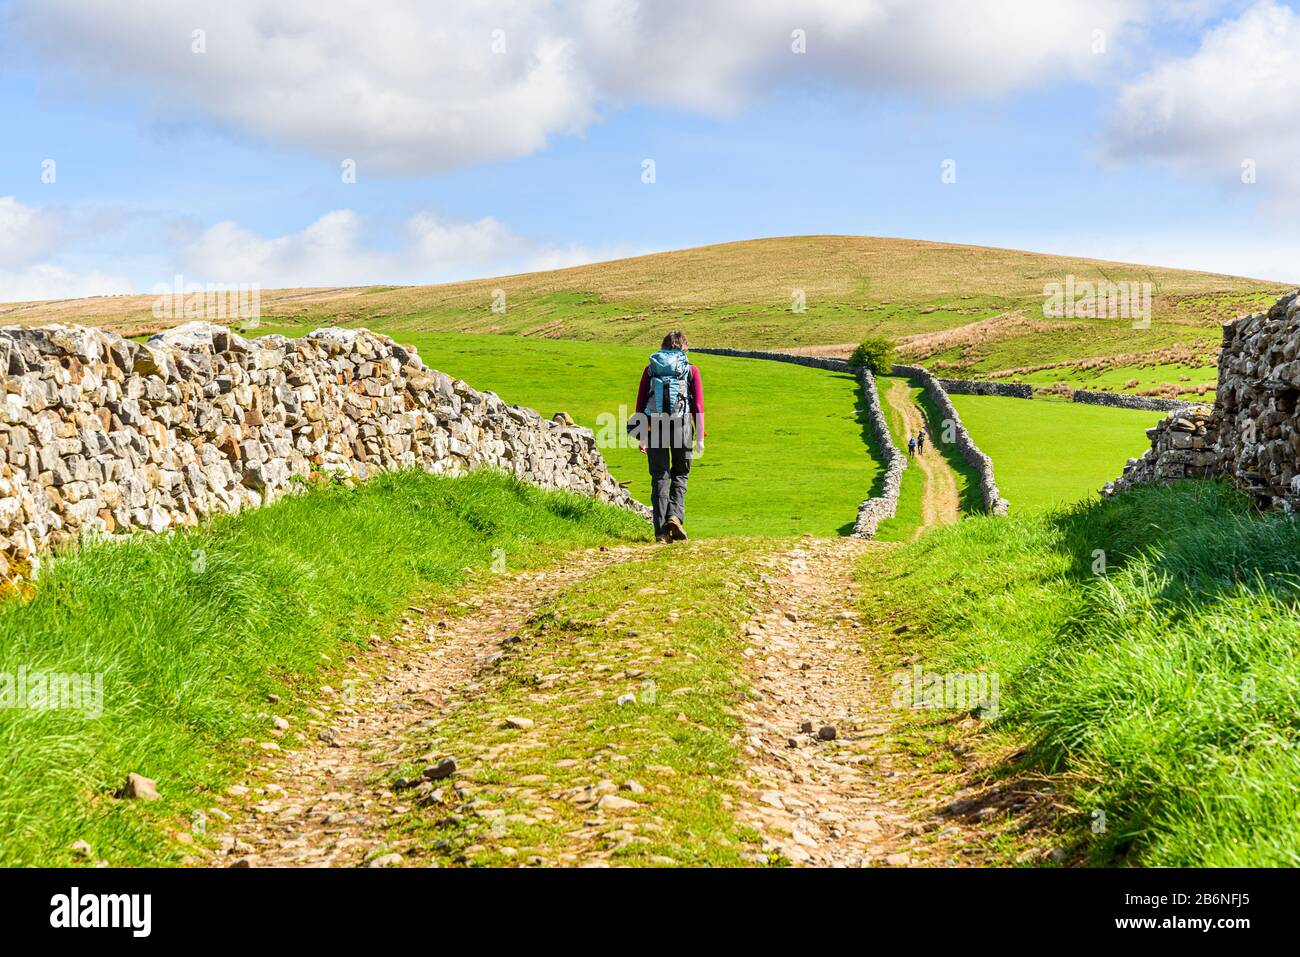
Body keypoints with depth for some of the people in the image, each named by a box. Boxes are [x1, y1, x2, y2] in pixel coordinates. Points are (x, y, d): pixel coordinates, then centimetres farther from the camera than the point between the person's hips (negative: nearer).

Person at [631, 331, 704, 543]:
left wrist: (641, 437, 13)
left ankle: (661, 530, 2)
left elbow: (640, 403, 10)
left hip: (653, 425, 1)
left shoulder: (650, 369, 14)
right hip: (681, 424, -1)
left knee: (659, 476, 7)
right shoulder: (691, 370, 9)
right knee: (680, 474, 14)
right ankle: (675, 515, -8)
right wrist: (700, 436, 3)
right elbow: (698, 405, 2)